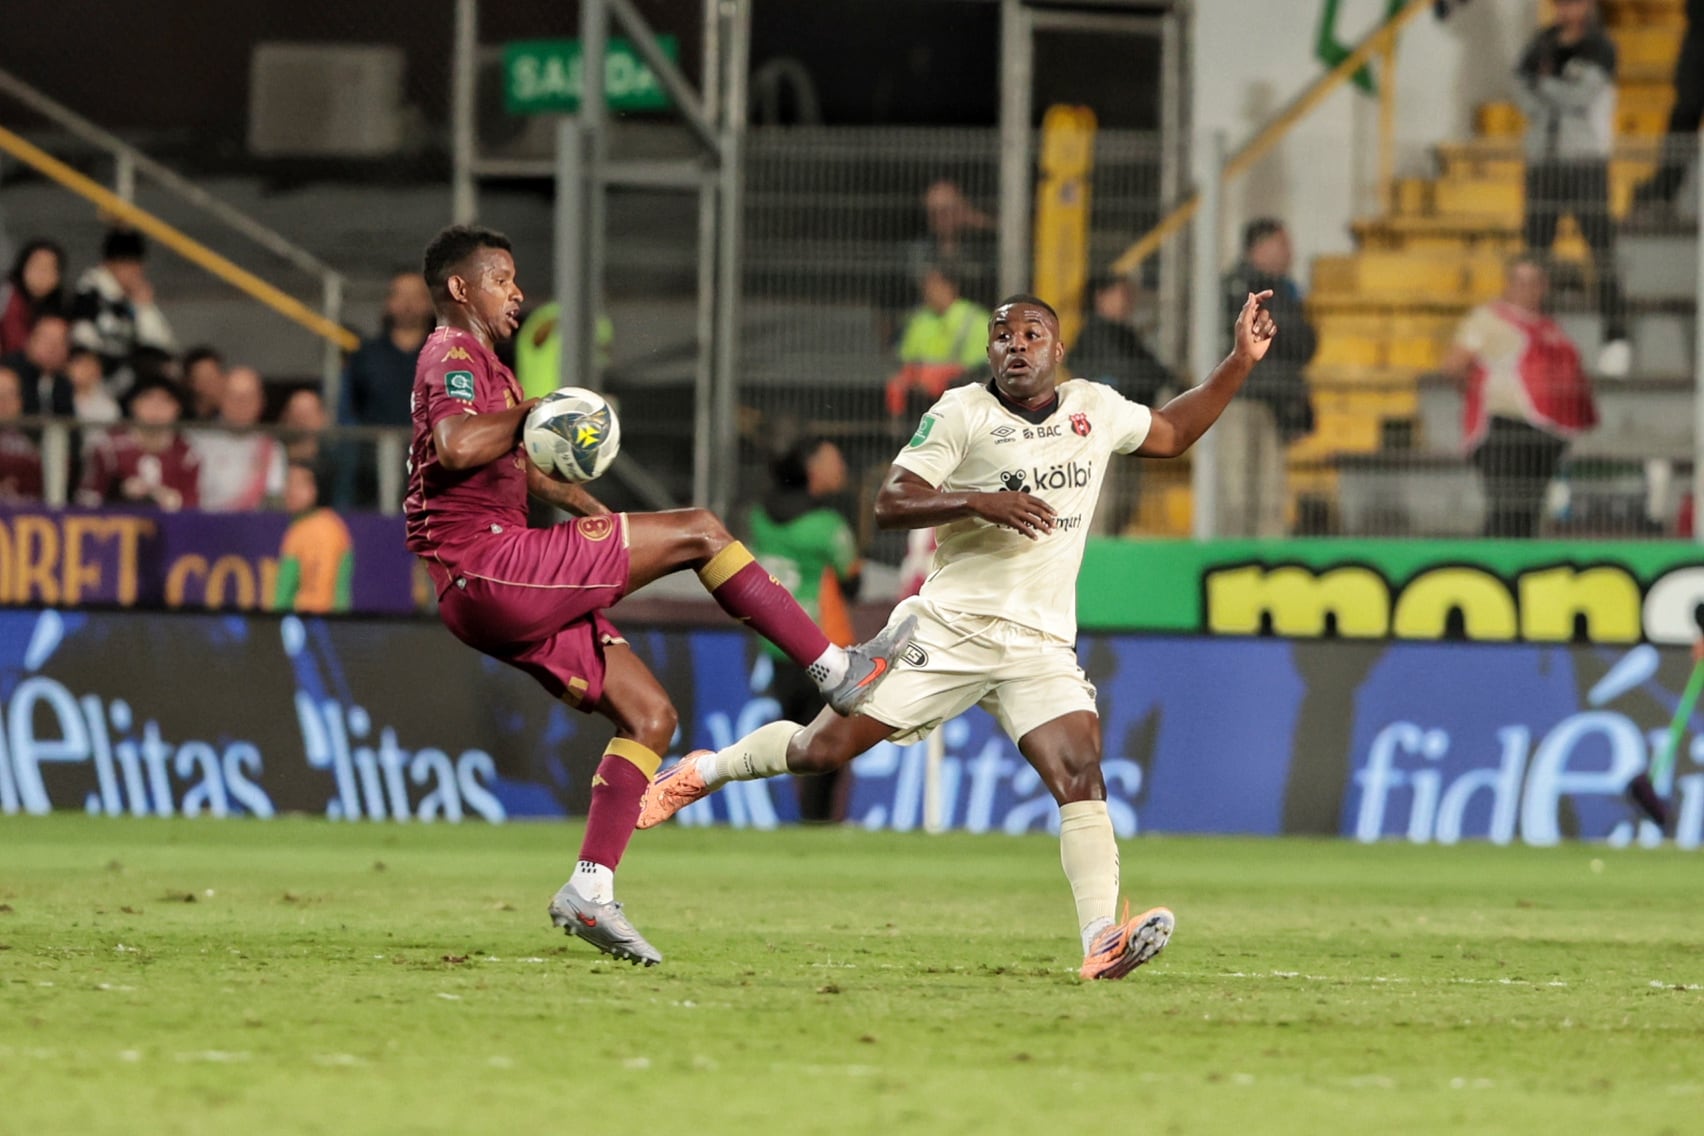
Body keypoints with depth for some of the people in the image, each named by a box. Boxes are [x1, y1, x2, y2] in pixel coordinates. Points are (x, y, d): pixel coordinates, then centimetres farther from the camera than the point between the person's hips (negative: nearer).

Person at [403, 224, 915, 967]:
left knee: (649, 714, 5)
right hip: (489, 566, -11)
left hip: (493, 591, 11)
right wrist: (529, 412, -13)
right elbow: (454, 445, -29)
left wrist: (587, 509, 27)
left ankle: (590, 890, -1)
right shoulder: (453, 357, -7)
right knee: (699, 532, -9)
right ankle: (838, 673, -4)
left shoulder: (476, 362, 27)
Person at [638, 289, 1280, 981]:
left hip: (1040, 645, 3)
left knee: (1081, 776, -19)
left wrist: (1241, 362, 21)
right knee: (820, 749, -2)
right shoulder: (962, 413, -4)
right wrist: (978, 502, -23)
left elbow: (1171, 434, 28)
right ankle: (708, 771, 26)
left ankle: (1101, 943, -28)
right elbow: (889, 504, -9)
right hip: (949, 631, -3)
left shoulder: (1095, 409, 10)